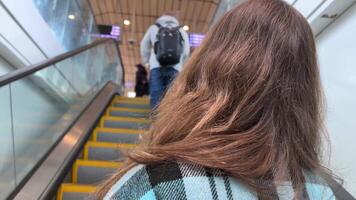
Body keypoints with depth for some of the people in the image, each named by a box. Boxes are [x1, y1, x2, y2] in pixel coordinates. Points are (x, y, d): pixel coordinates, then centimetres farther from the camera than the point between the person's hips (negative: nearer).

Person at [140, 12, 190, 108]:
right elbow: (186, 52, 16)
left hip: (157, 66, 0)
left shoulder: (154, 28, 22)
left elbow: (144, 46, 25)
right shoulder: (182, 31, 22)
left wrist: (147, 61, 36)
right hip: (174, 68, 1)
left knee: (156, 98, -5)